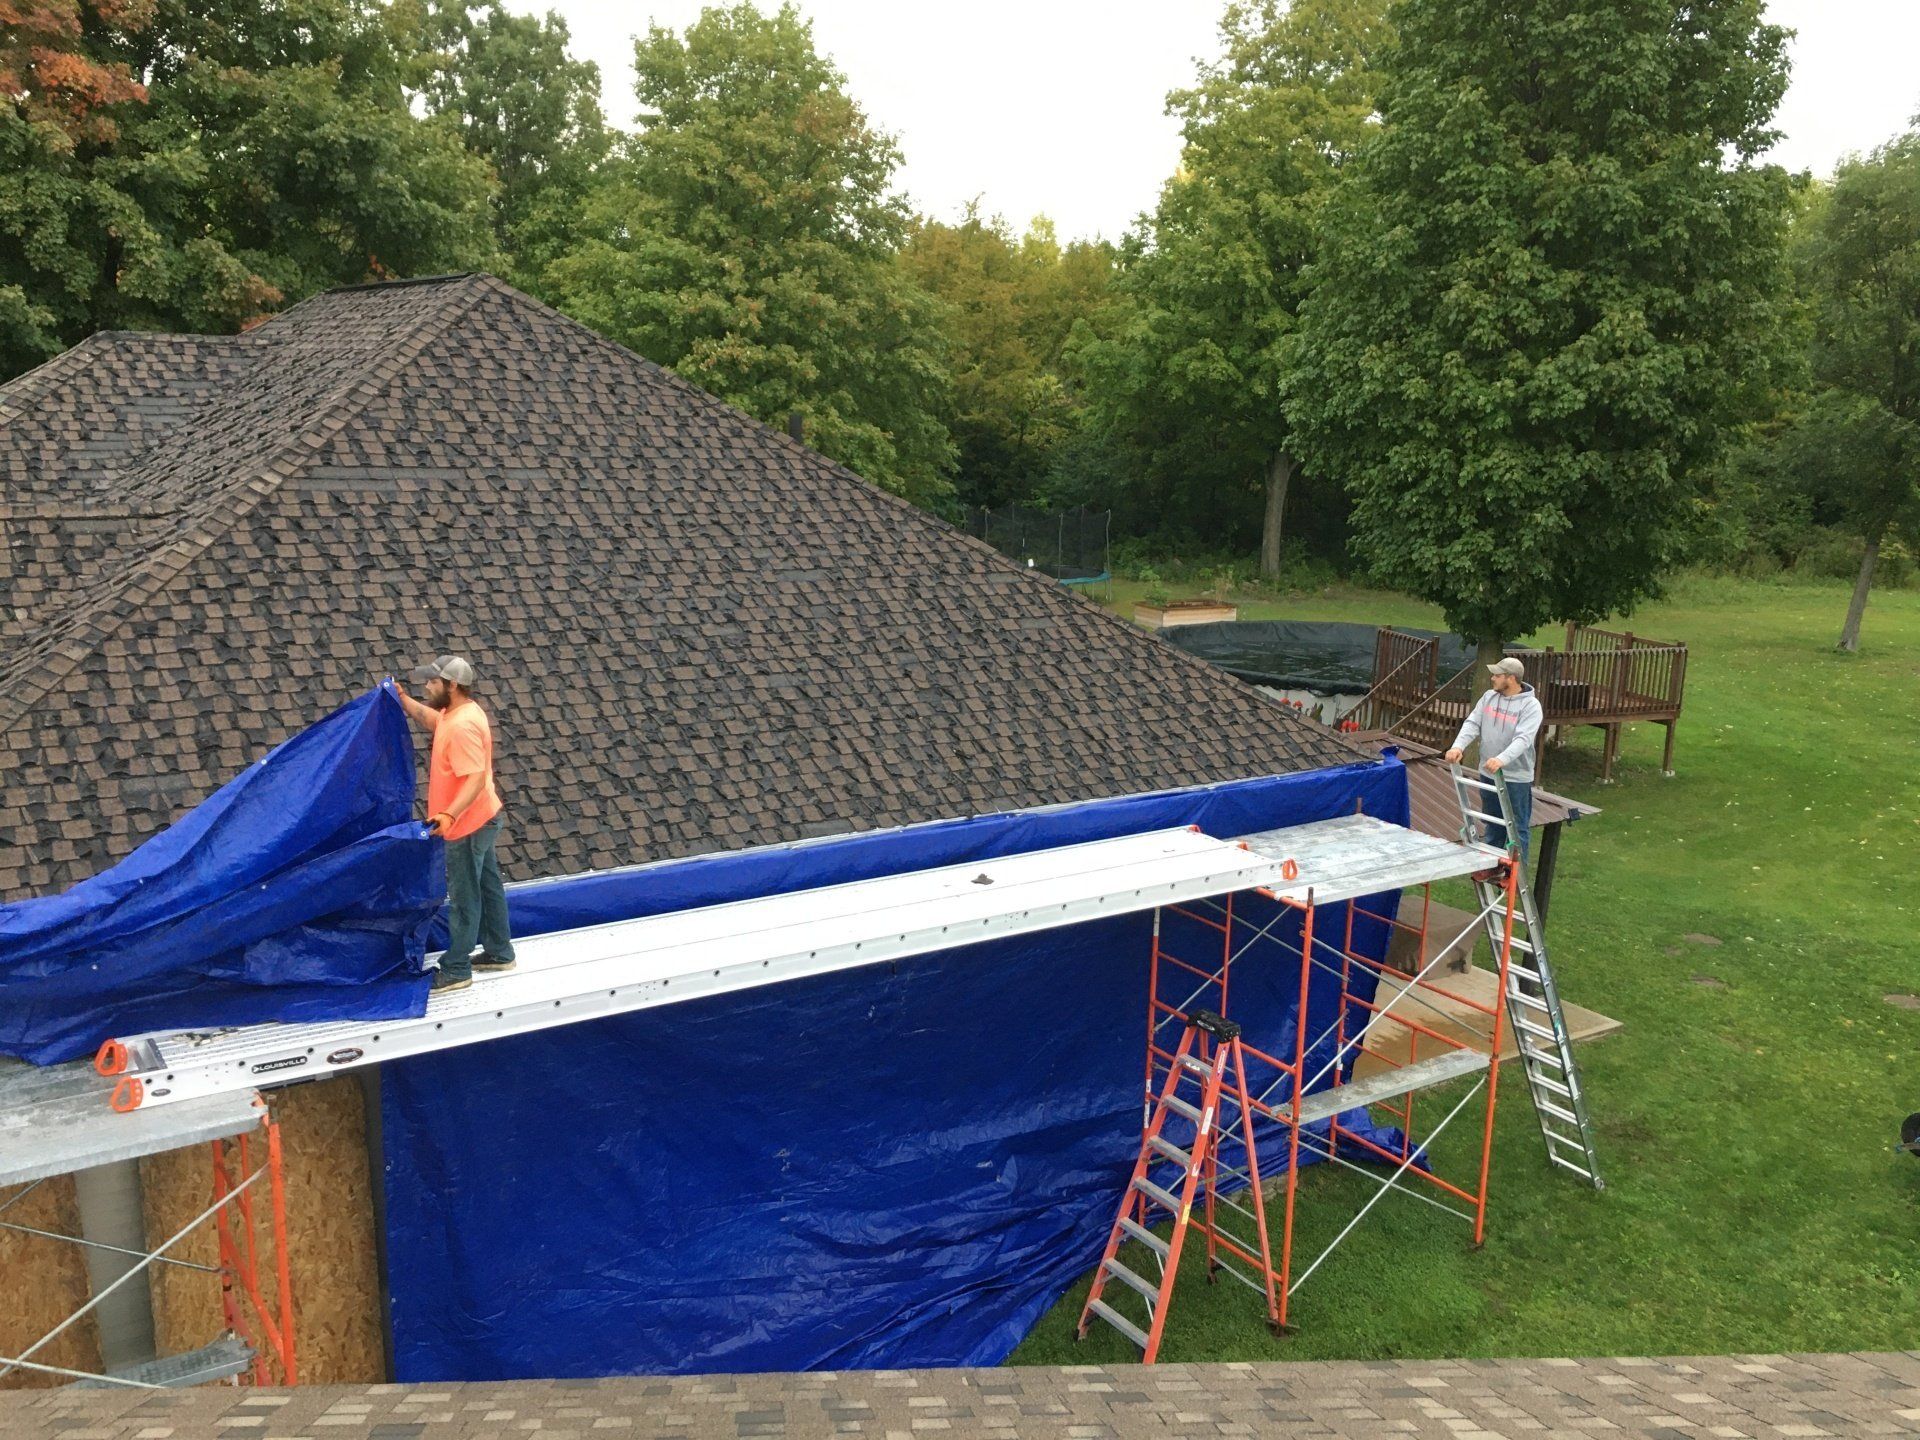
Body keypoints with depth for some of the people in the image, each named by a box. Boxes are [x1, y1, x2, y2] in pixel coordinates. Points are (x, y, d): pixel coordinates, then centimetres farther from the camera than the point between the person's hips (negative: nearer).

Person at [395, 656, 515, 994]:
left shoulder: (462, 726, -27)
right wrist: (403, 699, 23)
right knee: (488, 887, 19)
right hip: (481, 820, 10)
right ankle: (499, 953, 31)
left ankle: (456, 970, 12)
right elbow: (429, 720, 29)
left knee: (463, 897, 1)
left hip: (467, 826, -10)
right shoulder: (455, 712, 4)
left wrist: (449, 815, -43)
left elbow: (476, 780, -33)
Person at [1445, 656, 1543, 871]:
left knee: (1518, 828, 6)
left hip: (1517, 777, -6)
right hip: (1488, 773, 6)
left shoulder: (1530, 705, -15)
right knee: (1493, 823, 19)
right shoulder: (1489, 697, 3)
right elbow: (1472, 724, -3)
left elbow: (1522, 739, -27)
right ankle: (1492, 865, 33)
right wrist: (1458, 746, -22)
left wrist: (1502, 760, -43)